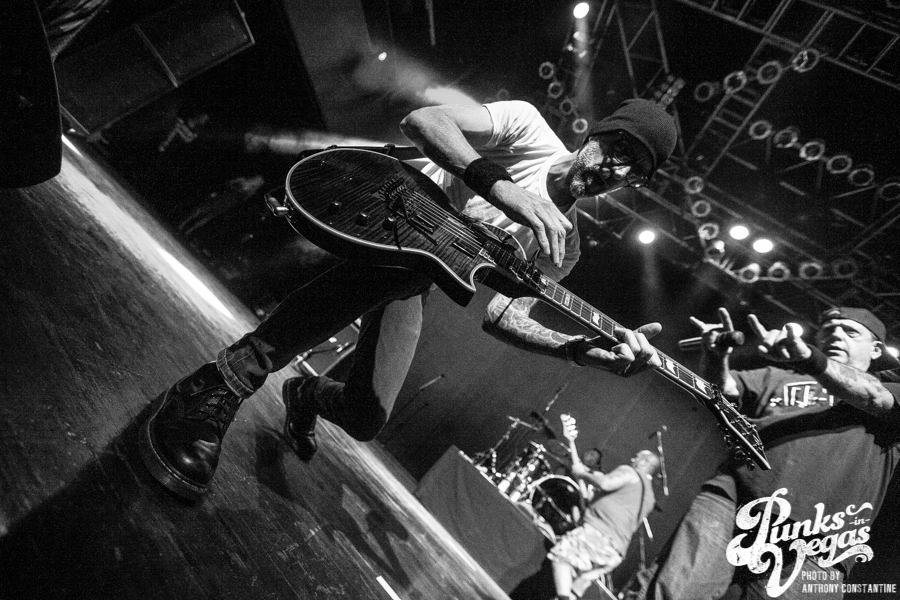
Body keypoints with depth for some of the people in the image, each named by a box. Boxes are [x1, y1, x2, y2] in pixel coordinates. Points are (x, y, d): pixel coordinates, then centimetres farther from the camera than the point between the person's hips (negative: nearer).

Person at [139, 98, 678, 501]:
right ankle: (224, 384, -24)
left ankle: (310, 395, 26)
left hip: (405, 285, 3)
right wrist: (506, 190, -31)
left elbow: (497, 307, -6)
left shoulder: (562, 249, 5)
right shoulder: (528, 127, -6)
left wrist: (580, 349, -20)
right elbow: (420, 120, -19)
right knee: (409, 260, -39)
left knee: (367, 419, -13)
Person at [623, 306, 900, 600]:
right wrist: (715, 360, -16)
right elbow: (725, 388, 6)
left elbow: (873, 397, -4)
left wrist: (809, 357, -23)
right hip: (732, 500, 0)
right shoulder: (777, 378, 23)